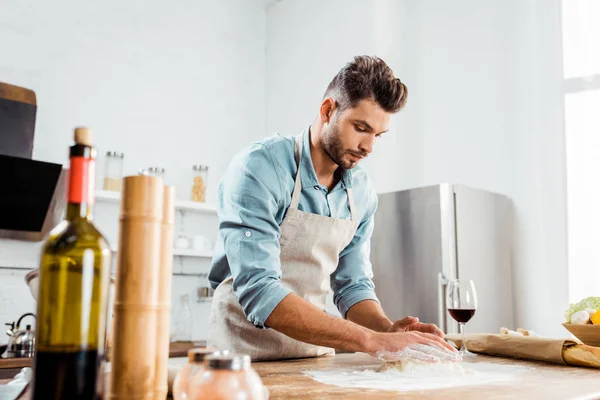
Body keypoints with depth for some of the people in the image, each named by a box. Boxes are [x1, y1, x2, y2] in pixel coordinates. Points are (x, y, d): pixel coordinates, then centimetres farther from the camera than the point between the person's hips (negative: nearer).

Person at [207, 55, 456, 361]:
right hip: (246, 356, -4)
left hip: (316, 356, 5)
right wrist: (371, 340, -26)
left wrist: (387, 330, -11)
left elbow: (353, 285, 9)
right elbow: (257, 291, -24)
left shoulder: (362, 193, 2)